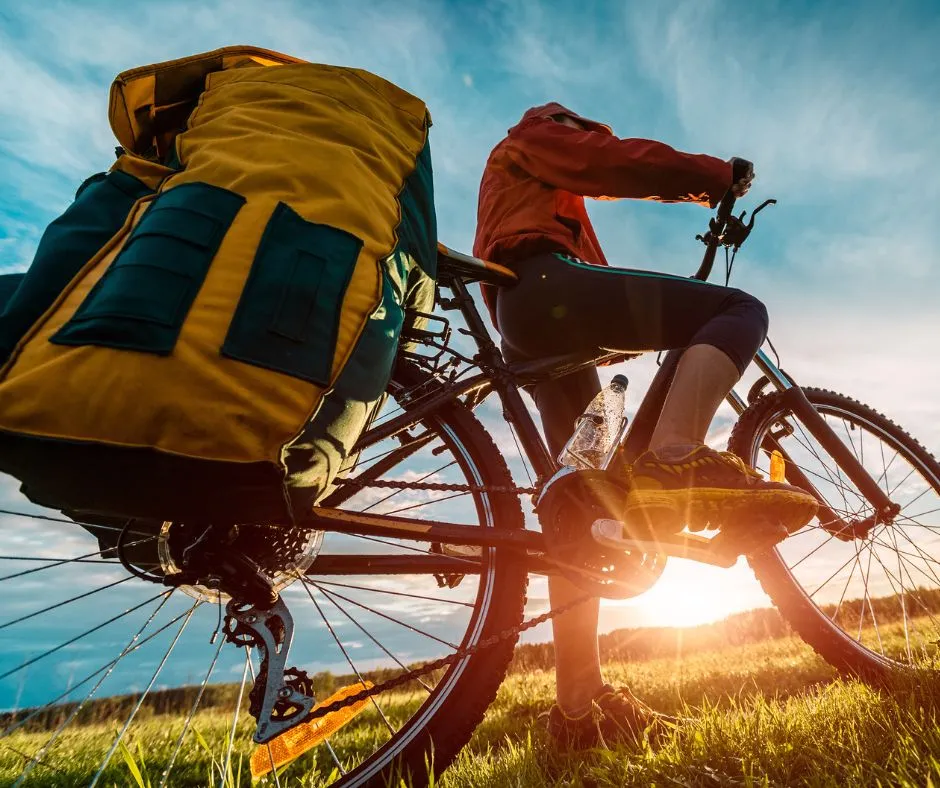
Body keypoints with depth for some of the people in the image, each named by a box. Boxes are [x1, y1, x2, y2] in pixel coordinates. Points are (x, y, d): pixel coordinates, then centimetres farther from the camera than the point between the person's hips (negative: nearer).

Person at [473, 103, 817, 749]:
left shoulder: (529, 191, 45)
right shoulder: (534, 138, 22)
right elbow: (617, 161, 4)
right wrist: (720, 175, 10)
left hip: (534, 340, 9)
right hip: (545, 285, -8)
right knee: (741, 308, -14)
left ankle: (579, 702, -4)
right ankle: (675, 460, -40)